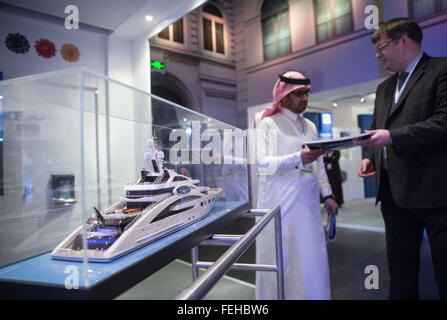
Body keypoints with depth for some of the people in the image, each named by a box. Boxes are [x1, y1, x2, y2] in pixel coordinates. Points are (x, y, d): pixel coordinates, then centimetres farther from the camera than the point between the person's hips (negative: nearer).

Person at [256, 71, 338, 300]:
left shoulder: (310, 126, 16)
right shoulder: (268, 124, -4)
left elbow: (318, 165, 19)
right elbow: (262, 164, -16)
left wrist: (327, 194, 13)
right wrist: (299, 159, -26)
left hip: (307, 202, 6)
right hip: (280, 203, -5)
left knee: (311, 259, 8)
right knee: (281, 259, 3)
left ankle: (311, 295, 24)